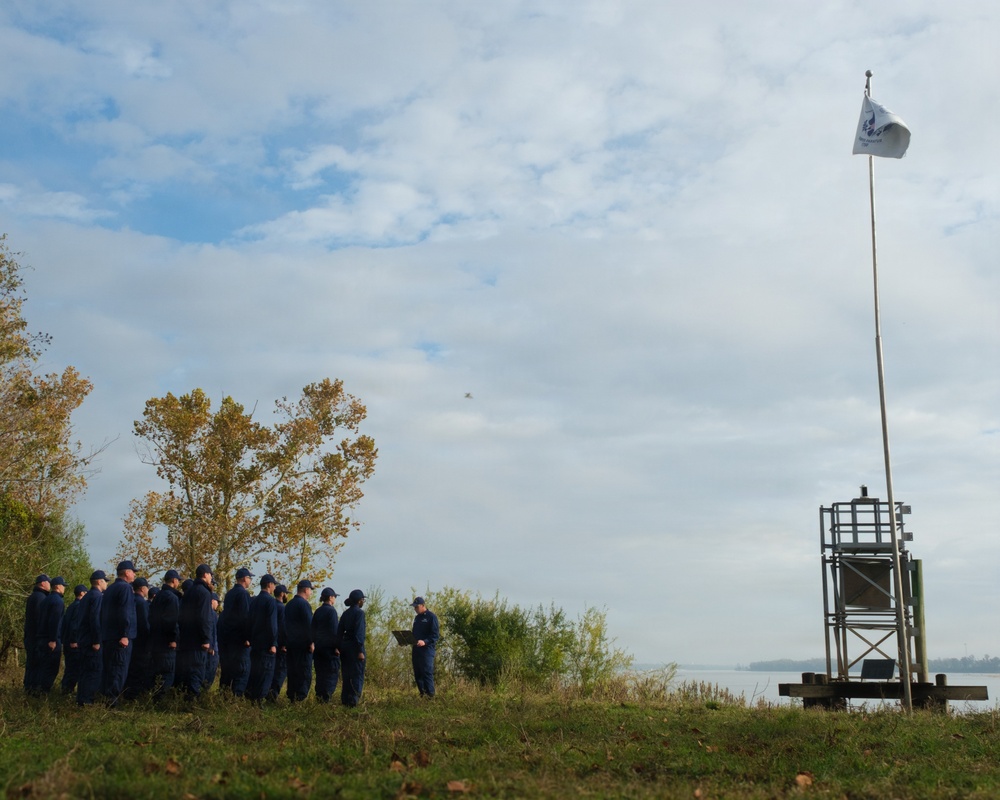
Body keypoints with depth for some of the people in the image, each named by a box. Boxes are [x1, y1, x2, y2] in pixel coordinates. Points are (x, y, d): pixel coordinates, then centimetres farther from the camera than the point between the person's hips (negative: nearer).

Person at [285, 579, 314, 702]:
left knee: (292, 670, 11)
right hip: (303, 643, -8)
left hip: (291, 642, 8)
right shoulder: (304, 604, -13)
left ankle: (291, 696, 13)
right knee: (305, 671, -5)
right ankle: (301, 697, -9)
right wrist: (311, 642, -15)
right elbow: (309, 624, -17)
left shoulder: (289, 604, 14)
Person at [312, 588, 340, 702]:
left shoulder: (318, 611, 10)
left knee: (320, 672, 12)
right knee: (332, 672, -3)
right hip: (329, 646, -7)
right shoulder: (331, 610, -11)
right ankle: (325, 696, -10)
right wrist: (337, 646, -14)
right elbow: (334, 630, -15)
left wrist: (314, 643, 17)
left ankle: (319, 694, 12)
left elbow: (313, 629, 12)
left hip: (318, 645, 7)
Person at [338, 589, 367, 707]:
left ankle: (345, 700, 15)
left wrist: (340, 647, 16)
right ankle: (353, 701, -9)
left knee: (346, 675, 13)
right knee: (357, 675, -4)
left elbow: (339, 632, 12)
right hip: (355, 646, -8)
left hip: (344, 645, 8)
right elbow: (359, 632, -17)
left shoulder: (345, 613, 12)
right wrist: (360, 650, -17)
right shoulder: (359, 612, -10)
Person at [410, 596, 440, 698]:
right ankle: (422, 694, 15)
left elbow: (436, 634, -12)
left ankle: (430, 694, -9)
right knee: (417, 673, 8)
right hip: (416, 648, 8)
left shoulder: (431, 616, -6)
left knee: (427, 672, -11)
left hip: (427, 648, -8)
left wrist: (425, 642, -25)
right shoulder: (417, 618, 19)